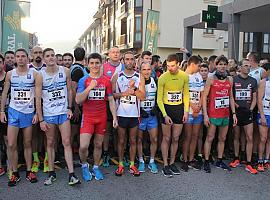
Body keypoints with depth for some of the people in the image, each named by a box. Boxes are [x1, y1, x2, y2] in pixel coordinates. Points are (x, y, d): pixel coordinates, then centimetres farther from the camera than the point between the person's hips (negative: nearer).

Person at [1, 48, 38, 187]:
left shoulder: (34, 74, -1)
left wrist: (37, 113, -6)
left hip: (29, 112, -1)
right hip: (13, 111, 1)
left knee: (27, 143, 8)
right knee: (11, 145, -3)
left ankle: (29, 171, 19)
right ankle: (14, 173, 10)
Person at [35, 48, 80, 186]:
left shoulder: (65, 71, -1)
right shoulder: (40, 76, -5)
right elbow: (38, 99, -3)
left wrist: (69, 108, 0)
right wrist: (41, 120, -6)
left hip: (63, 113, 0)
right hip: (48, 114, 0)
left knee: (66, 142, -2)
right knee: (50, 143, 10)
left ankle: (71, 174, 0)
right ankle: (51, 173, 20)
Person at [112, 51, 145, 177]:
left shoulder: (139, 77, 4)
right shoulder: (117, 76, 1)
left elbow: (142, 96, -1)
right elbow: (111, 94, -3)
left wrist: (134, 88, -15)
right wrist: (124, 93, -17)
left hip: (134, 113, 1)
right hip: (121, 113, -1)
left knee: (133, 140, 10)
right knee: (121, 140, 8)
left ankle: (132, 165, 21)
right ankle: (121, 165, 20)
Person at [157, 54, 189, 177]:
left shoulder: (184, 76, -2)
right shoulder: (163, 78, -13)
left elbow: (186, 94, 9)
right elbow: (159, 99, -9)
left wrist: (186, 111, 2)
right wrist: (165, 115, -16)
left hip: (179, 108, 3)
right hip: (166, 108, -3)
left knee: (175, 138, 9)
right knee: (166, 138, 3)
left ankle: (172, 163, 23)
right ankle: (165, 165, 12)